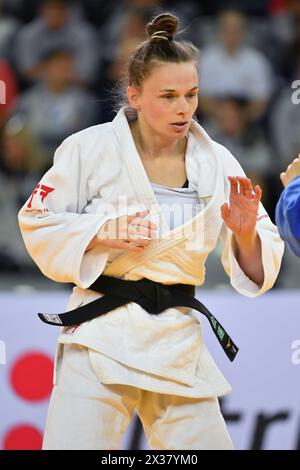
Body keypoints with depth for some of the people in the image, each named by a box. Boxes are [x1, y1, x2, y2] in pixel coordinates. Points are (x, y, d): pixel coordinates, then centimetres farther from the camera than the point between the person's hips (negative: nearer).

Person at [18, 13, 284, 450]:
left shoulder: (216, 163, 3)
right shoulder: (92, 148, -6)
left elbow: (257, 272, 7)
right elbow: (38, 222, 1)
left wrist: (245, 235, -15)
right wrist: (100, 233, -14)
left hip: (180, 344, 4)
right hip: (102, 337, -3)